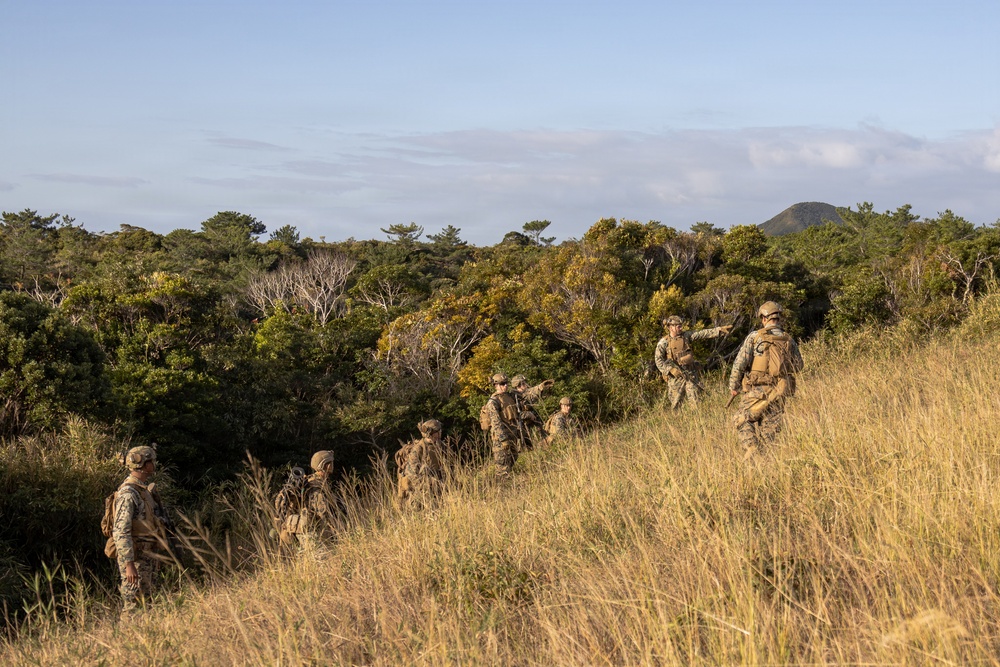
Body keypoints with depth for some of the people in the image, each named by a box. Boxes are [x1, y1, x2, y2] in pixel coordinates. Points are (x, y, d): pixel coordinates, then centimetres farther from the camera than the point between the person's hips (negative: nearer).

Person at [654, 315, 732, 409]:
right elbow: (658, 360, -10)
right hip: (675, 377, -3)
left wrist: (720, 330, -14)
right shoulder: (664, 342, -6)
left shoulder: (686, 336, 4)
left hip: (690, 375, 3)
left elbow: (703, 334, -3)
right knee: (675, 404, 2)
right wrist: (671, 369, -20)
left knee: (694, 402, -1)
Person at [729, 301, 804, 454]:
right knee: (770, 425, 11)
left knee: (742, 419, 7)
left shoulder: (755, 336, -5)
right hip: (779, 391, 4)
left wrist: (734, 385, 2)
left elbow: (740, 362, -8)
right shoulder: (789, 340, 5)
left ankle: (751, 448, -13)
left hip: (757, 389, -3)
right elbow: (798, 366, 15)